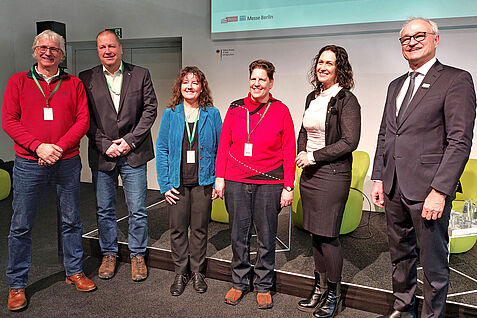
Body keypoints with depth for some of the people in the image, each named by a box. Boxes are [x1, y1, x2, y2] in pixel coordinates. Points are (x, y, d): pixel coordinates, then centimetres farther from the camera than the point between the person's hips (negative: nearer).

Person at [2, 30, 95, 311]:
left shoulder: (73, 84, 8)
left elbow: (83, 120, 1)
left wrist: (59, 147, -12)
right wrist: (38, 146, -14)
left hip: (67, 162, 1)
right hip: (28, 163, 0)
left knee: (71, 221, 10)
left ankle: (74, 271, 27)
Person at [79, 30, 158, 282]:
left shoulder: (140, 74, 3)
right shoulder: (87, 79, 4)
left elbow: (150, 109, -1)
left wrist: (130, 140, -9)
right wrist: (105, 144, -9)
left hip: (134, 154, -1)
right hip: (102, 155, 1)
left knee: (137, 210, 5)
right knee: (104, 210, 12)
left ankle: (137, 255, 24)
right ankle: (109, 254, 32)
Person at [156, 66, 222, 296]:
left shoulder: (212, 114, 1)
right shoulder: (170, 114, 2)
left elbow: (220, 149, 2)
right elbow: (161, 149, 2)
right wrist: (165, 184, -4)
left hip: (203, 182, 0)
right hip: (178, 183, 1)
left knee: (199, 229, 10)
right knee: (178, 229, 8)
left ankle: (197, 272, 27)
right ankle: (180, 273, 26)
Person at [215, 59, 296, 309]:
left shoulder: (280, 111, 0)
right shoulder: (235, 108, 6)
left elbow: (289, 152, 0)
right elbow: (223, 145, 10)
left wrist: (288, 187, -4)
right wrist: (220, 178, 5)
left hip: (269, 183, -2)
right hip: (236, 181, 2)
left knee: (266, 237, 8)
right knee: (239, 235, 11)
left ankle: (263, 286, 27)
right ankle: (240, 283, 29)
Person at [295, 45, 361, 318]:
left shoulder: (346, 100, -8)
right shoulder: (313, 97, 14)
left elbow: (350, 141, -15)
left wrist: (314, 156, -14)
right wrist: (301, 153, 4)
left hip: (333, 173, -7)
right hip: (309, 173, 7)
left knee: (328, 235, -1)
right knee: (316, 233, 13)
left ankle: (333, 295, 18)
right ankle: (320, 288, 28)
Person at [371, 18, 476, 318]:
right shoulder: (396, 85, 16)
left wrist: (439, 191, -19)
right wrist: (379, 178, 10)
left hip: (428, 190, -6)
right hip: (394, 188, 7)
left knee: (434, 263, 7)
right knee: (401, 255, 19)